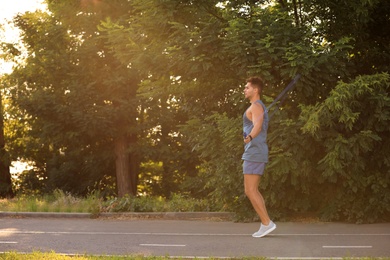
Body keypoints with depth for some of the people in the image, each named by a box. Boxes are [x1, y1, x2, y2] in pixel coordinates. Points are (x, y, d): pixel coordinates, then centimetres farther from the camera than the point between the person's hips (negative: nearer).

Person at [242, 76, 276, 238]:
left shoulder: (256, 106, -10)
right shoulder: (259, 107, 21)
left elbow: (257, 126, -27)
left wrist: (249, 137, -38)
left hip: (254, 152, -10)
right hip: (255, 153, 10)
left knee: (250, 191, -11)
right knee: (253, 191, 11)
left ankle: (267, 223, -13)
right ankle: (265, 225, 7)